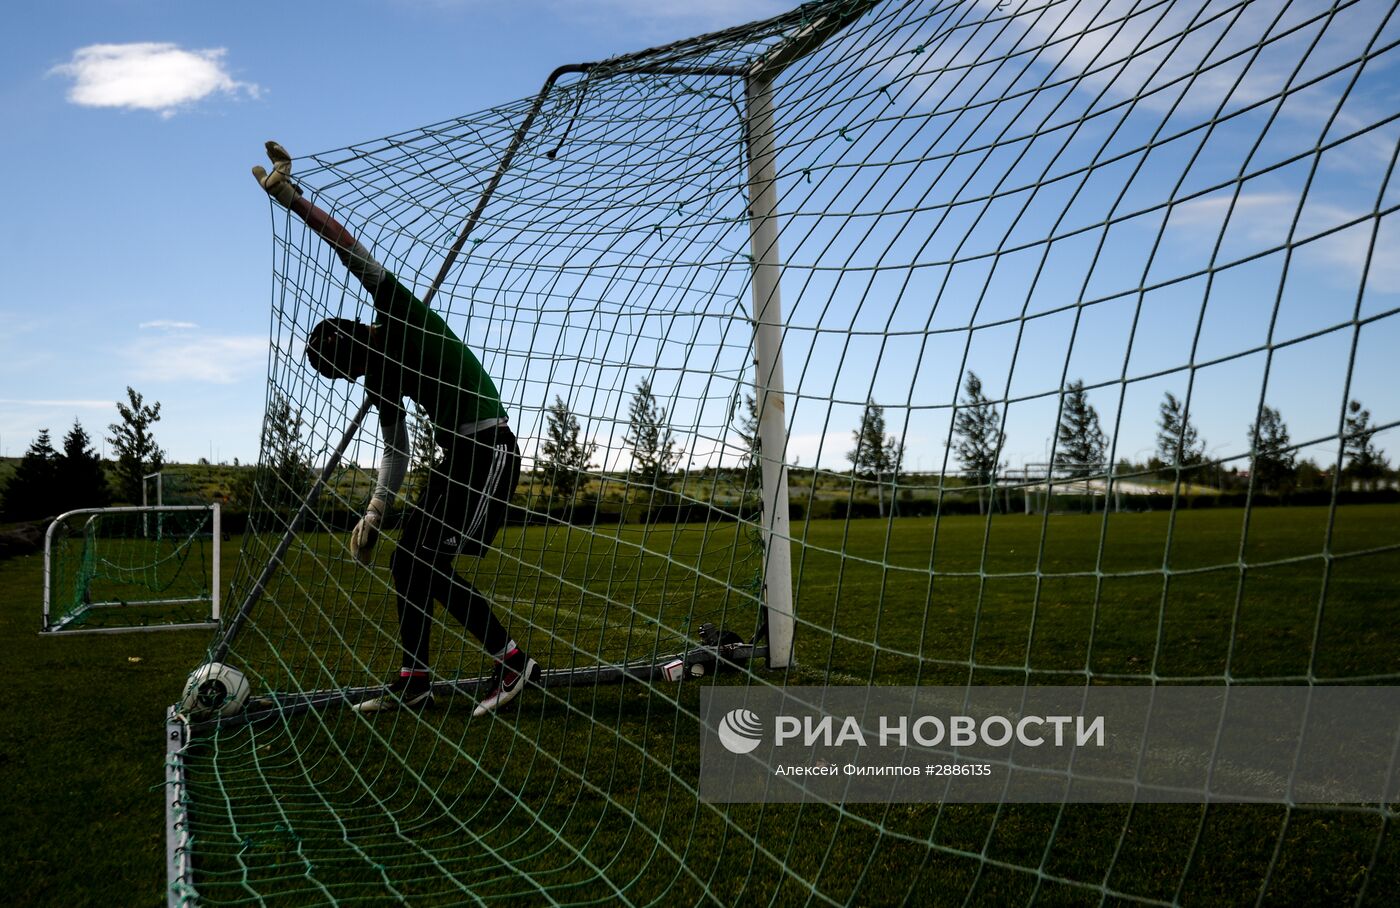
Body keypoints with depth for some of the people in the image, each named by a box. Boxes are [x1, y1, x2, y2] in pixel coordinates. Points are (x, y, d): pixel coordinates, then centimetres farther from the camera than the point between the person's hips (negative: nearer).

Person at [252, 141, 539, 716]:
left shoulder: (403, 320, -8)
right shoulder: (379, 378, 14)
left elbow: (354, 253, -18)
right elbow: (395, 451, 14)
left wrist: (294, 199, -22)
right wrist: (375, 513, 6)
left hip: (490, 451, -10)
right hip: (453, 459, 10)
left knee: (432, 566, -13)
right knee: (406, 565, 7)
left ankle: (513, 661, -3)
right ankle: (413, 683, 14)